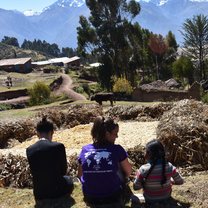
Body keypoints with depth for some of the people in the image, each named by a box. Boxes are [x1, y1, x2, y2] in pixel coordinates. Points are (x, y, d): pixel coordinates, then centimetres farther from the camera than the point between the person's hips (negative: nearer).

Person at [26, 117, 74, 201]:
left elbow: (34, 172, 2)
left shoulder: (29, 150, -8)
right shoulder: (58, 146, -17)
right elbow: (63, 171, -5)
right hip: (57, 191, -3)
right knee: (68, 179, 31)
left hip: (39, 194, 3)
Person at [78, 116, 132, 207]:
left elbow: (80, 175, 7)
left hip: (90, 199, 3)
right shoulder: (117, 150, -13)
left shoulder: (85, 150, -5)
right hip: (113, 198, -3)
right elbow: (128, 172, 2)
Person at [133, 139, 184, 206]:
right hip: (165, 198, 1)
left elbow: (136, 187, -17)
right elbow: (180, 181, -10)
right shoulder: (169, 167, -23)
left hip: (150, 201, -1)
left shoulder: (143, 169, -29)